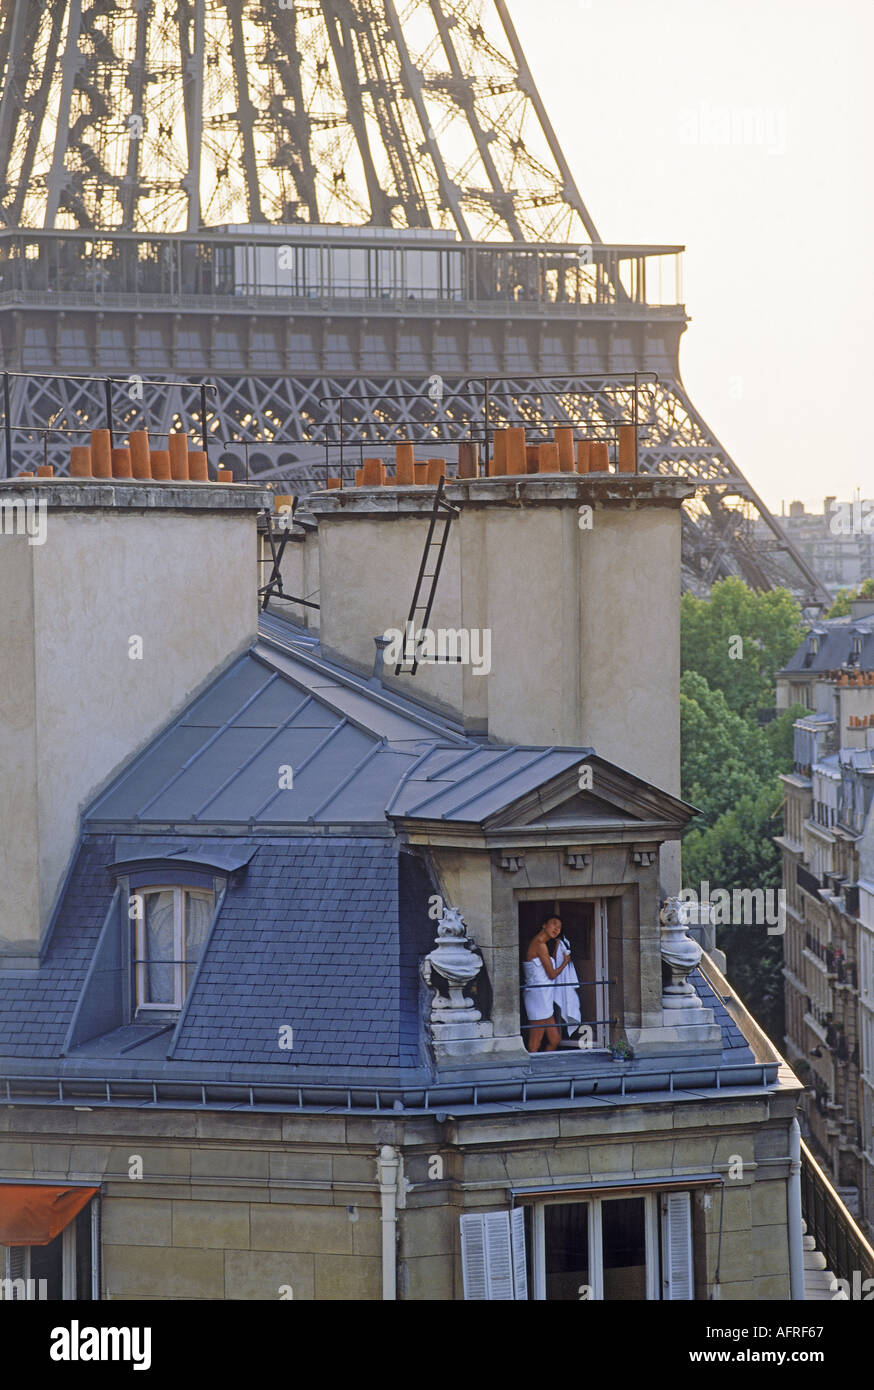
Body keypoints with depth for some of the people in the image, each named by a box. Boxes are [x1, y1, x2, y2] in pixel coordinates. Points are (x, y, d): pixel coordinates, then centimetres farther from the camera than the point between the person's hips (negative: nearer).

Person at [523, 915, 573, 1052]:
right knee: (535, 1044, -7)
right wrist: (566, 962, 8)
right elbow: (552, 974, -10)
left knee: (555, 1039, 13)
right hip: (538, 996, -10)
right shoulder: (540, 944, -13)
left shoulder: (537, 943, 16)